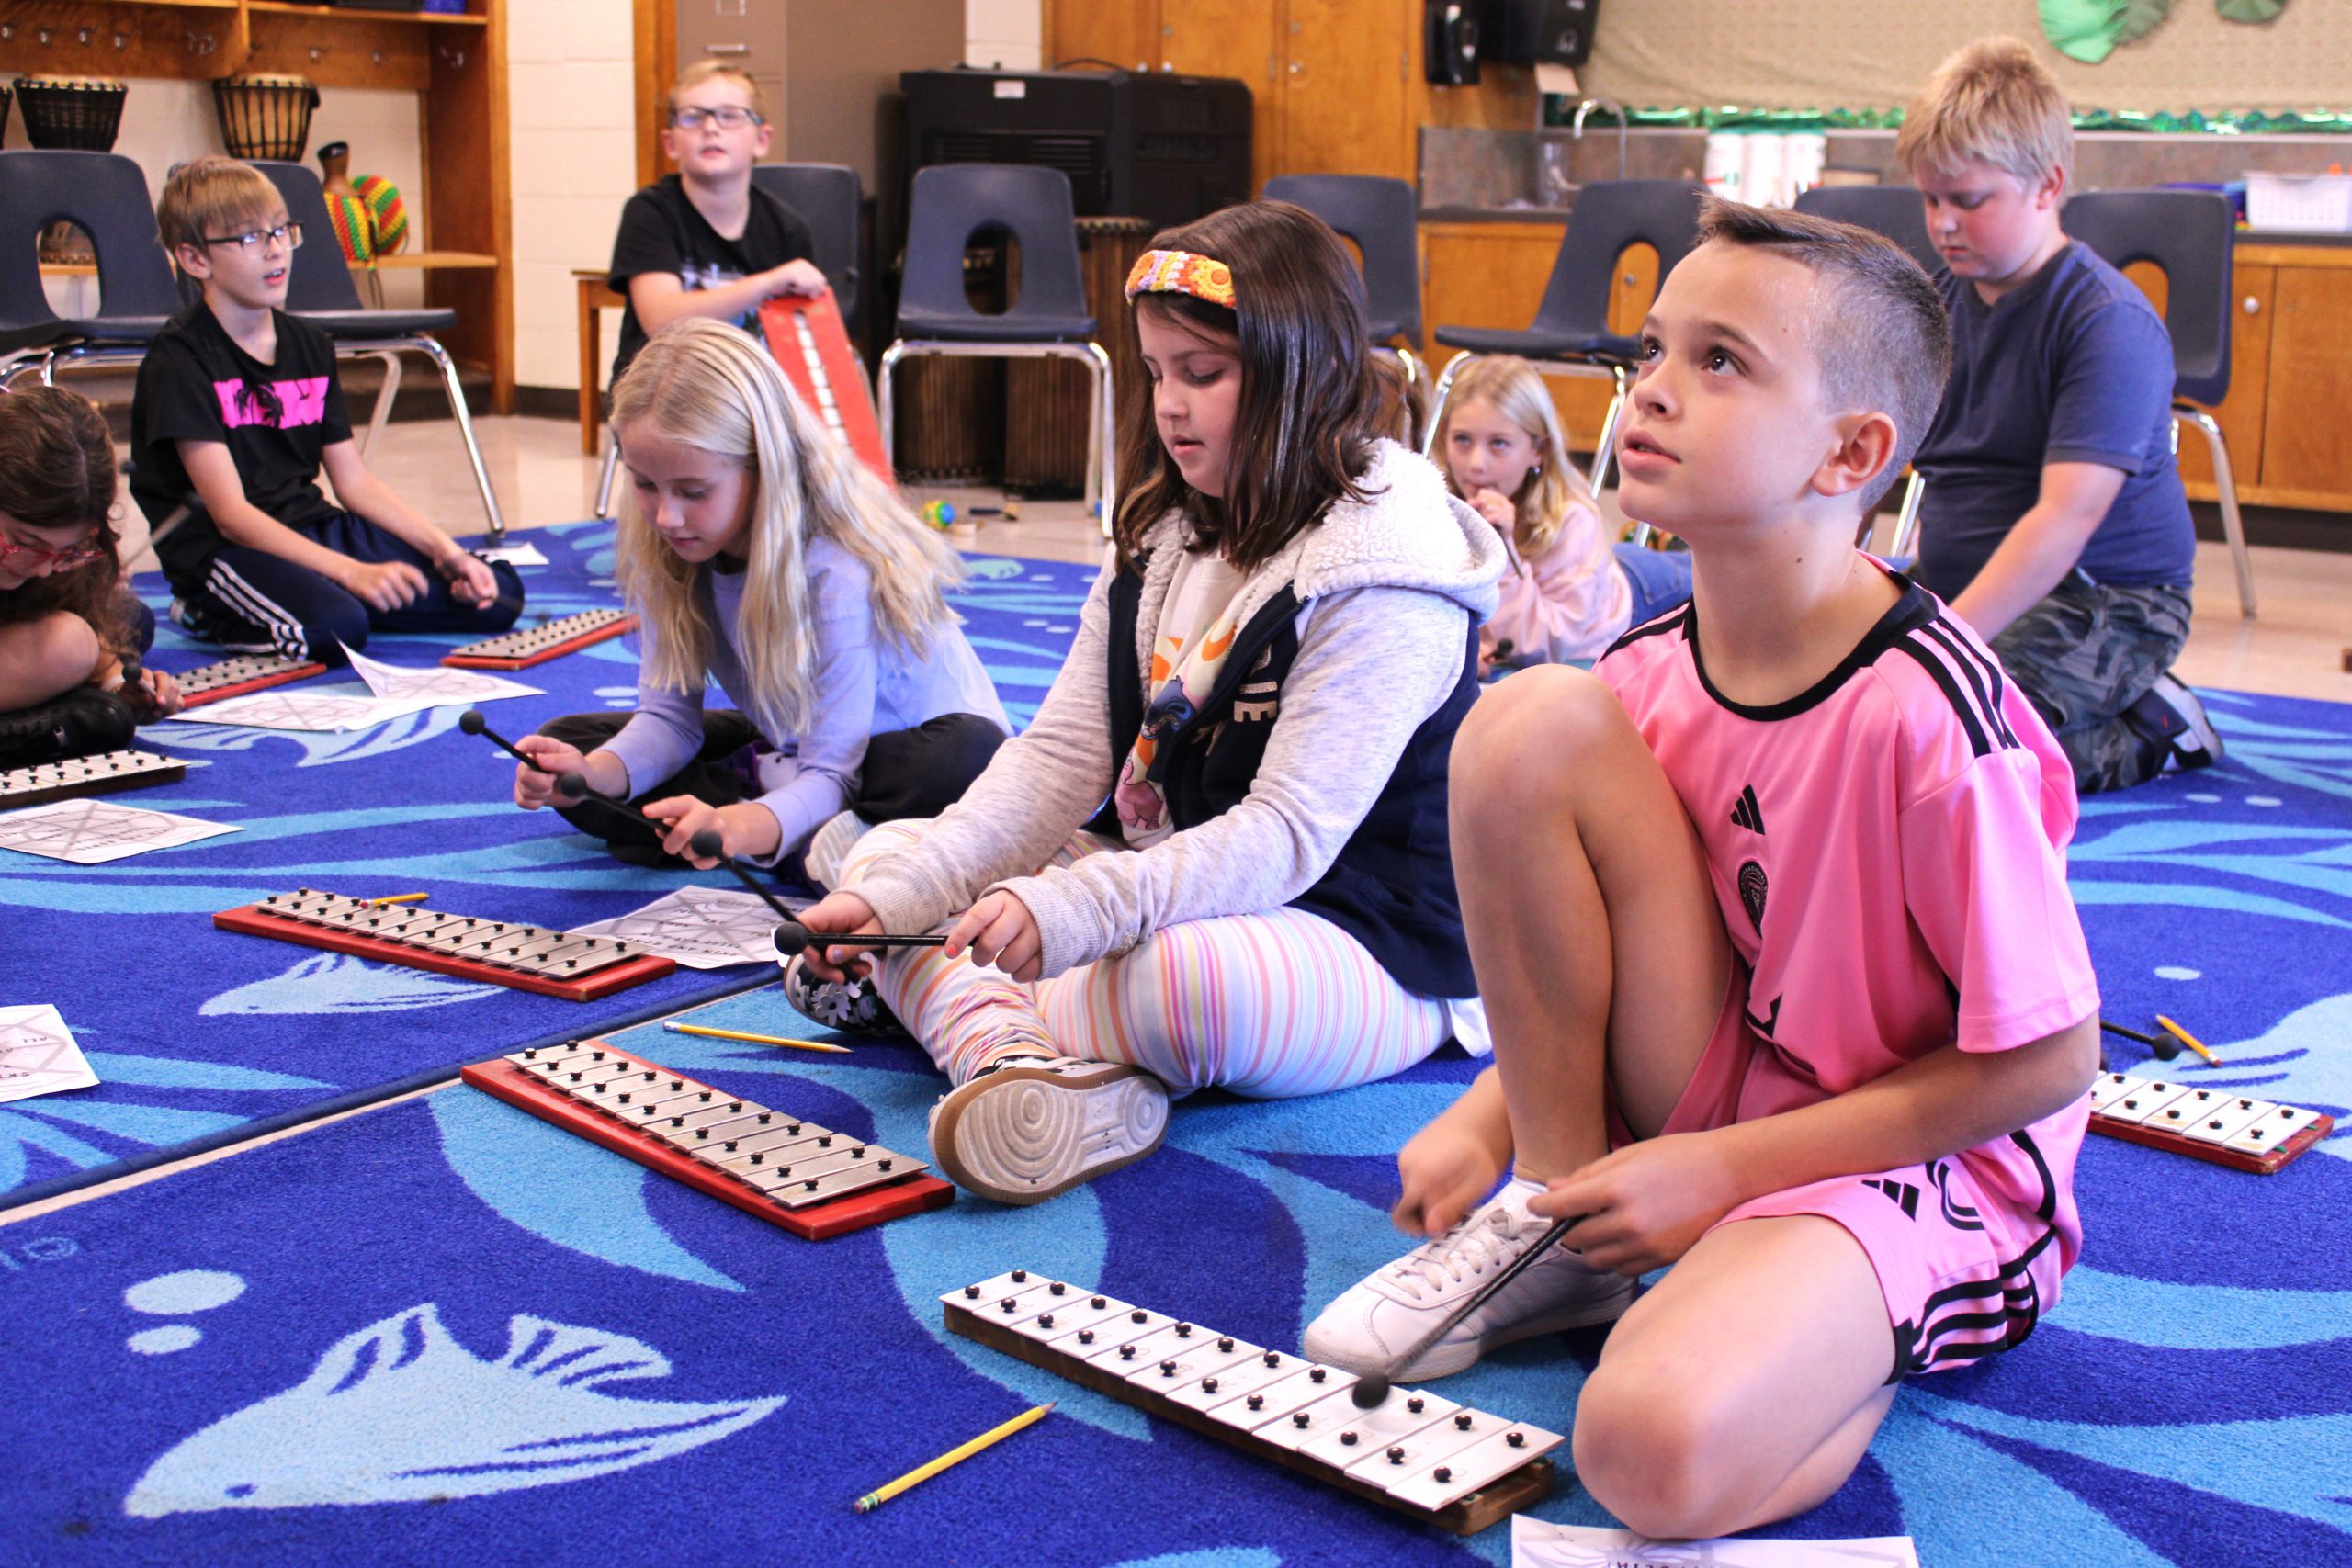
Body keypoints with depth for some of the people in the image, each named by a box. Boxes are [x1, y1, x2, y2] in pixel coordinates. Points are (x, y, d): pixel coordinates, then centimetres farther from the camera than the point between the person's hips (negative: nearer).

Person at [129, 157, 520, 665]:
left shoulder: (310, 347, 11)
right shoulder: (179, 359, -12)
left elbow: (355, 481, 11)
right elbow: (231, 513, -19)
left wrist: (445, 550, -4)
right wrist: (350, 571, -30)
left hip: (308, 528, 7)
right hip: (221, 549, -7)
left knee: (498, 593, -4)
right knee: (335, 626, -38)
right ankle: (211, 616, -6)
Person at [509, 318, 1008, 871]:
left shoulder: (837, 574, -31)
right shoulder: (661, 551, -11)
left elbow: (830, 775, -33)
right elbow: (669, 713, -9)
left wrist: (738, 829, -55)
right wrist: (595, 773, -31)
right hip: (785, 750, 7)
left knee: (968, 759, -41)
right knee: (567, 742, -10)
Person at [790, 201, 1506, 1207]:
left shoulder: (1383, 584, -19)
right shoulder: (1160, 539, 7)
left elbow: (1287, 836, -26)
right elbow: (1059, 755, 1)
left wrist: (1068, 909, -38)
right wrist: (895, 893, -13)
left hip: (1362, 949, -8)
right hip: (1167, 881, 9)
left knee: (1186, 978, -42)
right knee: (888, 857, -3)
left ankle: (948, 1011, -16)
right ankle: (1019, 1060, -30)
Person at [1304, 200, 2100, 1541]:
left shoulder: (1924, 719, -24)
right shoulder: (1650, 678, -4)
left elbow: (2049, 1061, -18)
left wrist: (1724, 1167, -17)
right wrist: (1485, 1119, -2)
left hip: (1923, 1162, -6)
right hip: (1702, 1121, 6)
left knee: (1659, 1446, -37)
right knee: (1534, 721, -15)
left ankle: (1850, 1334, 0)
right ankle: (1556, 1209, -2)